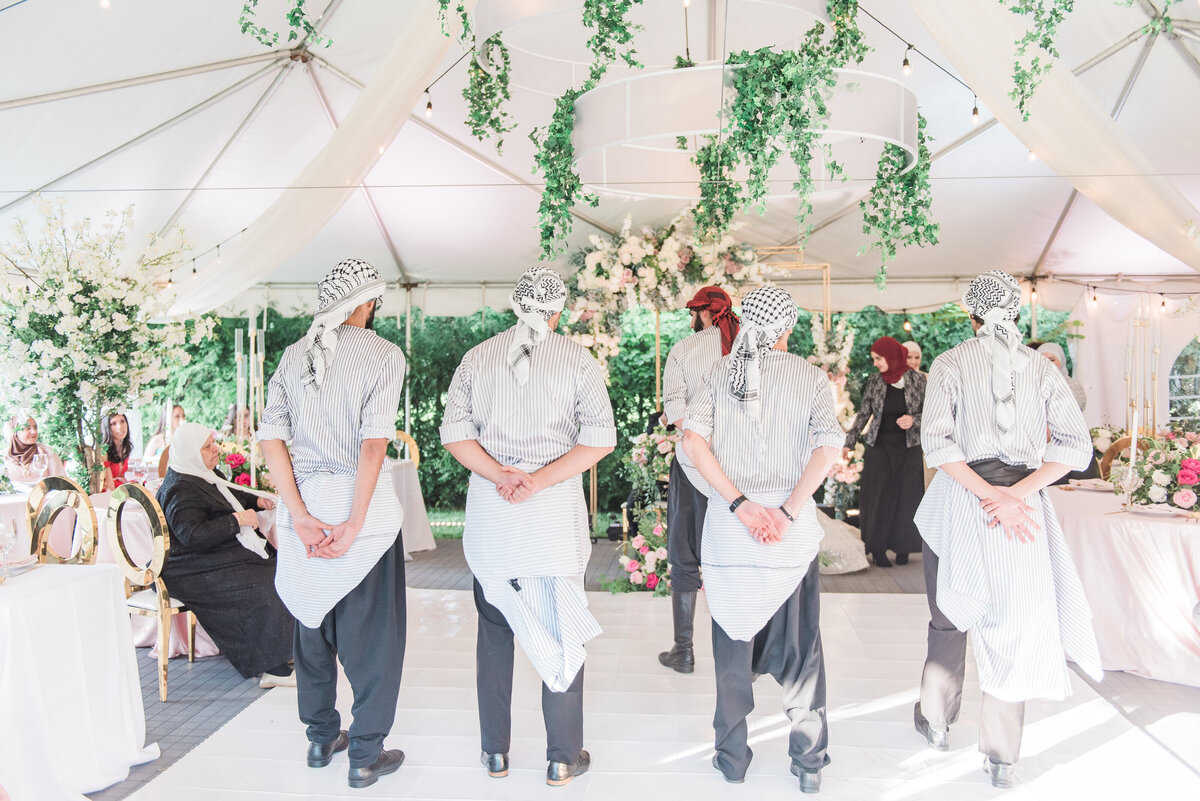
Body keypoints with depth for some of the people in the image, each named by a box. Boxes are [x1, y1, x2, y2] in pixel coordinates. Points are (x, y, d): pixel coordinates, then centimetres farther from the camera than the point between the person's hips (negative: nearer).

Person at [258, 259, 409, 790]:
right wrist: (354, 524, -16)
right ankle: (366, 755, 18)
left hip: (304, 502, 5)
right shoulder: (382, 353, -8)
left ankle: (322, 737, 35)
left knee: (312, 622, 19)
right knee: (370, 629, 8)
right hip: (361, 501, -5)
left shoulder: (294, 354, 7)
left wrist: (302, 518, -5)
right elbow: (373, 443, -18)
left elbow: (271, 437, -1)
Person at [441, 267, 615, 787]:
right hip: (556, 510, -2)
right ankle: (563, 758, 19)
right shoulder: (578, 359, -2)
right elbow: (600, 438, -10)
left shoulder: (478, 357, 4)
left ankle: (495, 752, 26)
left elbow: (454, 432, -2)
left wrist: (500, 474, -9)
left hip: (488, 508, 2)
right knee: (562, 631, 9)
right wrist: (539, 480, -12)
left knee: (494, 628, 15)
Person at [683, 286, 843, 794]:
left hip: (727, 523, 1)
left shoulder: (722, 371, 3)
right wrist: (788, 512, -13)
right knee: (800, 646, 13)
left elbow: (693, 438, -8)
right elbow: (828, 448, -13)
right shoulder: (811, 377, 0)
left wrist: (739, 503, -11)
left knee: (732, 642, 13)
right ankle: (809, 763, 23)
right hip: (792, 530, -1)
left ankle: (732, 759, 25)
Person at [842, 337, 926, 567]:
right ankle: (878, 549, 11)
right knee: (878, 497, 1)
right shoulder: (875, 381, 2)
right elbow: (863, 414, 6)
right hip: (879, 447, 1)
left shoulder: (917, 379, -2)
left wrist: (913, 420, -17)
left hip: (908, 448, -1)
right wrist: (848, 443, 3)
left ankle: (903, 547, 17)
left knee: (906, 497, 3)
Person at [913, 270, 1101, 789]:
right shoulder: (1040, 368, 5)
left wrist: (988, 494, -16)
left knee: (951, 615, 15)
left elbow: (937, 442, -15)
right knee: (1016, 622, 9)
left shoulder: (952, 363, -2)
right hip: (1025, 503, 2)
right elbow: (1076, 445, -3)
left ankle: (936, 720, 31)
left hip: (960, 497, -1)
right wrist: (1014, 492, -11)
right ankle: (1000, 755, 13)